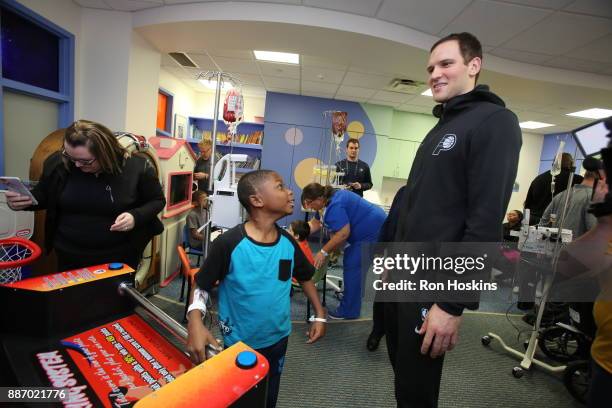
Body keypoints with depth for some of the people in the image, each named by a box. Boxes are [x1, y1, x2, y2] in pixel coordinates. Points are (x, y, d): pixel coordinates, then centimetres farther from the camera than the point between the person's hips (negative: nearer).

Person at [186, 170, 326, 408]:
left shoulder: (288, 242, -8)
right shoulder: (229, 243, -23)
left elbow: (305, 277, 8)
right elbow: (201, 286, -13)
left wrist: (319, 314, 2)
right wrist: (195, 323, -28)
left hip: (278, 339, 4)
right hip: (239, 343, -4)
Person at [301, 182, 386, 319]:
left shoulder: (335, 206, -25)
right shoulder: (333, 197, 7)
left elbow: (343, 233, -28)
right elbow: (315, 223, 11)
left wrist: (323, 252, -21)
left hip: (373, 230, -11)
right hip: (373, 226, 11)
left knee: (352, 266, -7)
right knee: (352, 261, 18)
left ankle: (349, 310, 4)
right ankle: (352, 303, 30)